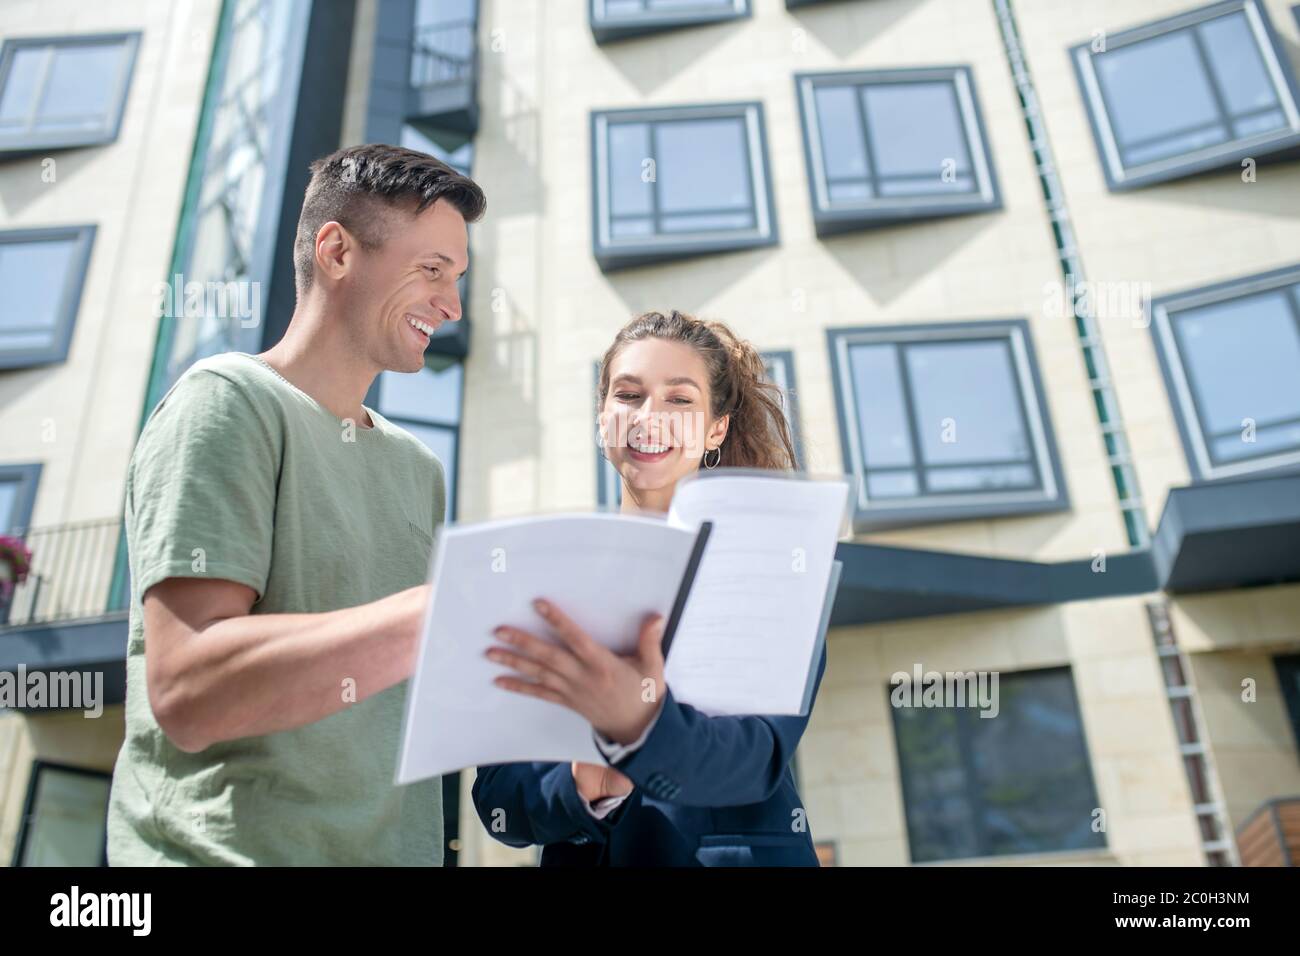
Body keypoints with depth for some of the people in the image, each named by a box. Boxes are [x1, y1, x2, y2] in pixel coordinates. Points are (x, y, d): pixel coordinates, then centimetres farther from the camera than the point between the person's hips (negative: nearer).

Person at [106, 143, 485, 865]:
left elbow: (412, 685, 11)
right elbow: (188, 693, -23)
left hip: (396, 846, 8)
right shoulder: (227, 402, -11)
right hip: (227, 845, -7)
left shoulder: (418, 467, 10)